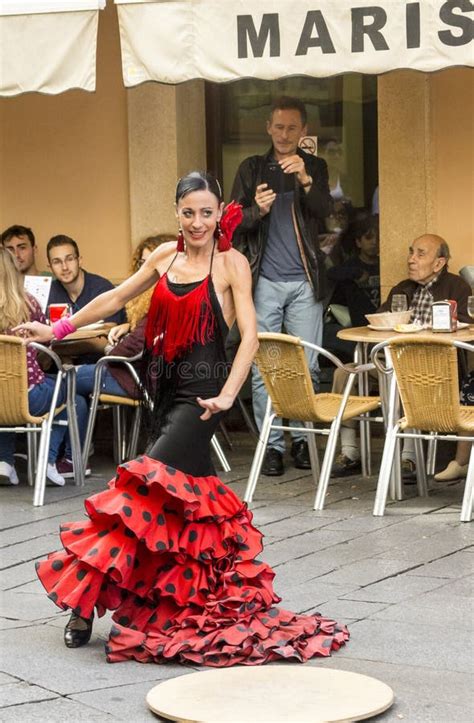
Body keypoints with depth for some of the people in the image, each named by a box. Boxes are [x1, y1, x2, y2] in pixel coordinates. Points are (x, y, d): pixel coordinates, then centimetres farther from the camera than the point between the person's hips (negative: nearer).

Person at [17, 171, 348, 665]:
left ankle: (93, 599, -13)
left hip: (201, 391, -6)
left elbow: (250, 335, -13)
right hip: (165, 387, 6)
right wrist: (58, 329, 20)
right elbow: (116, 298, 19)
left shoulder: (230, 263, -6)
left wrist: (227, 396, -23)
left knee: (142, 489, -13)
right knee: (194, 489, 11)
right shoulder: (166, 255, 9)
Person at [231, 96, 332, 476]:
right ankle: (272, 444, 2)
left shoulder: (315, 167, 10)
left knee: (307, 366, 0)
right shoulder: (252, 169, 10)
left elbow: (324, 211, -5)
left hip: (304, 281, 0)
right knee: (262, 369, -3)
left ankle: (302, 439, 10)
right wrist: (257, 210, -17)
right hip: (264, 281, 0)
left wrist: (306, 180, -23)